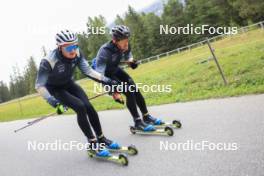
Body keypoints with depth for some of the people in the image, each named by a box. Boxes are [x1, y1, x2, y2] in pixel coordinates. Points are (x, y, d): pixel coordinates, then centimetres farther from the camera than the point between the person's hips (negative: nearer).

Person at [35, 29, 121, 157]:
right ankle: (92, 144, -11)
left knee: (88, 106, -12)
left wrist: (107, 81, -22)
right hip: (55, 89, -4)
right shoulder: (48, 61, -34)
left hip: (69, 84, 4)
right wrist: (54, 102, -40)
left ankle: (101, 139, 6)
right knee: (80, 107, -23)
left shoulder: (77, 53, -21)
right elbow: (40, 86, -30)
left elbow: (88, 71, -15)